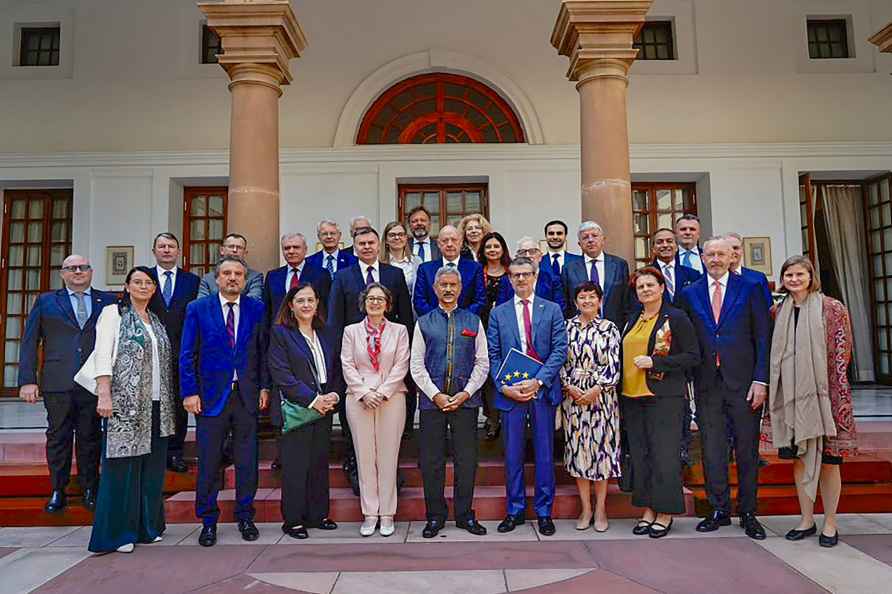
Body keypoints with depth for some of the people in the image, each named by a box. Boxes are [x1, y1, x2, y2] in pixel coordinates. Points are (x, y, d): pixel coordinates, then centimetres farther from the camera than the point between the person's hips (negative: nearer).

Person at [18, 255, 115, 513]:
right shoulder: (46, 302, 9)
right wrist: (27, 380, -2)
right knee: (58, 437, 7)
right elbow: (29, 342, 6)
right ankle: (57, 491, 19)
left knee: (90, 438, 8)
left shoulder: (108, 302, 8)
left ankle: (89, 490, 19)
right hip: (57, 384, 0)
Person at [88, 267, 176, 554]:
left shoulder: (156, 320, 17)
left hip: (157, 405, 6)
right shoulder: (113, 313, 2)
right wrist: (104, 395, -17)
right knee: (122, 466, -3)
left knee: (152, 467, 9)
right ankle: (117, 533, 8)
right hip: (125, 403, -5)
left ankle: (147, 525, 20)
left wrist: (170, 401, 11)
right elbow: (102, 355, -7)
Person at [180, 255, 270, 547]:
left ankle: (245, 517, 24)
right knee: (208, 462, 6)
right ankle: (208, 521, 22)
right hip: (210, 395, -1)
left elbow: (263, 350, 6)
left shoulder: (257, 309, 5)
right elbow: (187, 355, 0)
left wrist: (265, 386, -1)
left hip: (247, 395, 1)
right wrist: (190, 392, -7)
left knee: (247, 461, 8)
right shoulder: (197, 309, 1)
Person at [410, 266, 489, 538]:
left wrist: (465, 393, -7)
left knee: (466, 459, 6)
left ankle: (465, 515, 21)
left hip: (466, 400, 0)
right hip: (431, 400, 0)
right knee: (431, 461, 5)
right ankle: (435, 516, 19)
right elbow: (417, 365, 2)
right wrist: (436, 395, -8)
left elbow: (482, 362, 4)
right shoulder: (424, 323, 7)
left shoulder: (473, 321, 8)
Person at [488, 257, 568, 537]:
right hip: (510, 392, 1)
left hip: (543, 389, -1)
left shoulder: (552, 310, 5)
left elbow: (560, 350, -3)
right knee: (513, 454, 8)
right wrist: (503, 386, -10)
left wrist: (538, 381, -14)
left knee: (544, 453, 7)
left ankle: (544, 512, 20)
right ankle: (515, 510, 21)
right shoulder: (498, 313, 8)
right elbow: (493, 356, 4)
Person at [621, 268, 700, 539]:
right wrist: (621, 390, 12)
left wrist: (654, 361, -16)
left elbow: (693, 356, -7)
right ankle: (648, 510, 18)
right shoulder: (633, 320, 15)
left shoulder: (676, 317, -3)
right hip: (632, 396, 6)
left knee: (664, 453, -3)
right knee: (640, 454, 8)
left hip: (664, 396, -6)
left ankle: (665, 513, 10)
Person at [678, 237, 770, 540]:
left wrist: (760, 379, -7)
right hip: (707, 384, 2)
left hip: (743, 382, -1)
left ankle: (748, 513, 21)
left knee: (747, 449, 7)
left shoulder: (749, 289, 3)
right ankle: (719, 510, 20)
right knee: (712, 450, 6)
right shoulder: (690, 294, 8)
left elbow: (763, 337, 0)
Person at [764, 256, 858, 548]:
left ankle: (830, 523, 19)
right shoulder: (779, 311, 9)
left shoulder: (832, 308, -3)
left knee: (828, 459, 4)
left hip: (823, 392, -4)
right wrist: (772, 391, 7)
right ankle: (806, 519, 23)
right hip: (791, 395, 4)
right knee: (799, 457, 10)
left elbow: (842, 353, -6)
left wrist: (840, 397, -11)